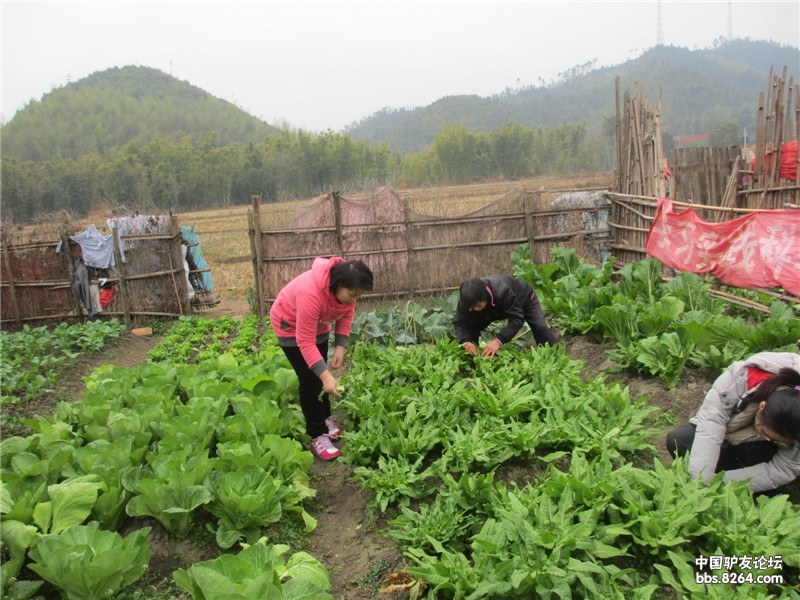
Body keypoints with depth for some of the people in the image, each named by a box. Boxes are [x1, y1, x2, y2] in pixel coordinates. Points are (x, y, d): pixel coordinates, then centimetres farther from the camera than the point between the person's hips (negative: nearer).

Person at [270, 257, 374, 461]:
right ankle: (317, 436, 1)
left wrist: (340, 347, -18)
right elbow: (305, 342, -38)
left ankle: (324, 417, 33)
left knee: (320, 373, 14)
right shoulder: (310, 294, -43)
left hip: (318, 324, 6)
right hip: (291, 325, -6)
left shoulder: (348, 288, -23)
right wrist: (326, 376, -42)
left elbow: (346, 315, -7)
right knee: (310, 379, -8)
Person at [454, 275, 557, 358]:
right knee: (472, 327, -11)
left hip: (524, 298, -4)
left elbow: (517, 319, -47)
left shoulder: (502, 291, -49)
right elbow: (460, 323, -26)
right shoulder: (467, 299, -34)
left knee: (540, 328, -19)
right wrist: (466, 341, -47)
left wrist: (498, 341, -57)